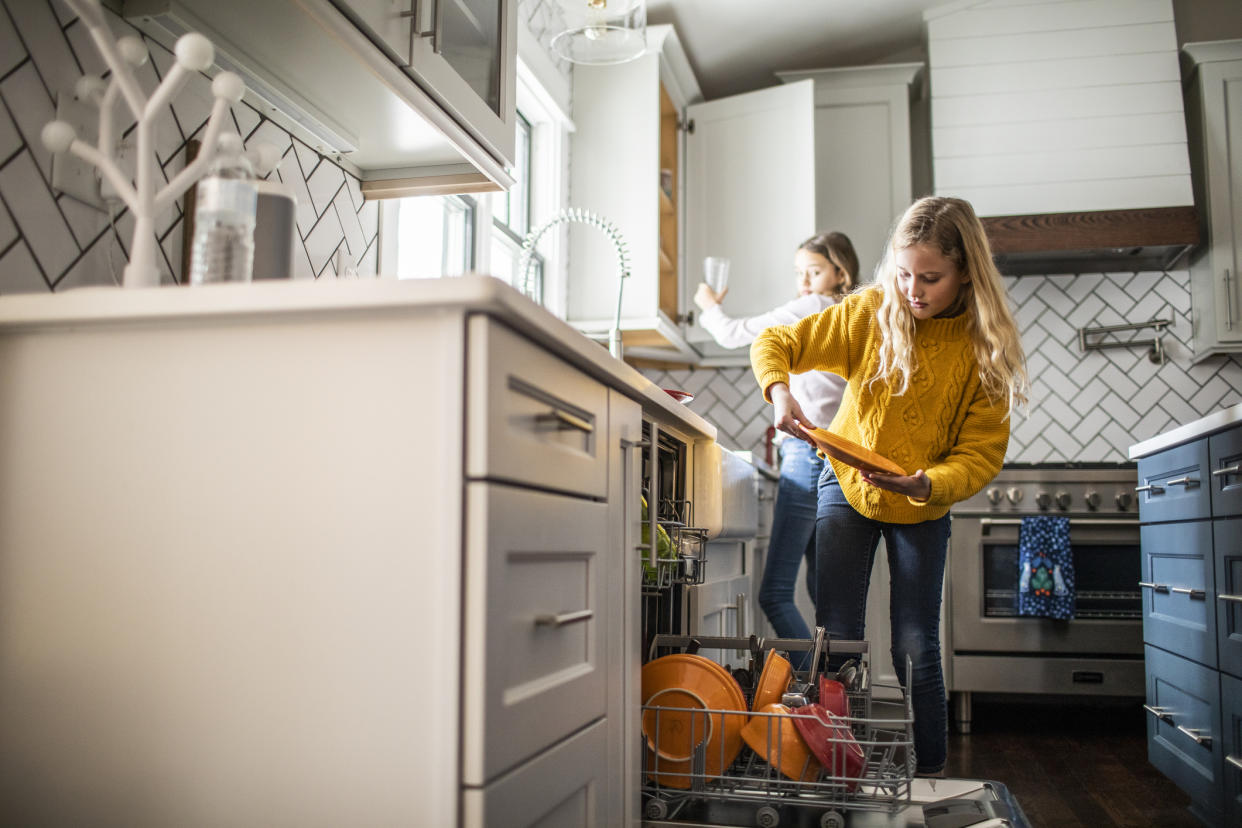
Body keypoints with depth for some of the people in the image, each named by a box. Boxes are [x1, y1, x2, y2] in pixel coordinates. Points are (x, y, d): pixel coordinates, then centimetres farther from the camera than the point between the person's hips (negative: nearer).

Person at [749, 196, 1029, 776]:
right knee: (837, 639, -1)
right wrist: (779, 391, -29)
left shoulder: (985, 346, -16)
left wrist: (928, 484, -38)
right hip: (847, 487, 1)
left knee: (916, 648, 3)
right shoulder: (870, 313, -14)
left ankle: (929, 778, 18)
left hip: (923, 508, 0)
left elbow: (982, 453, -18)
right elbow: (774, 343, -8)